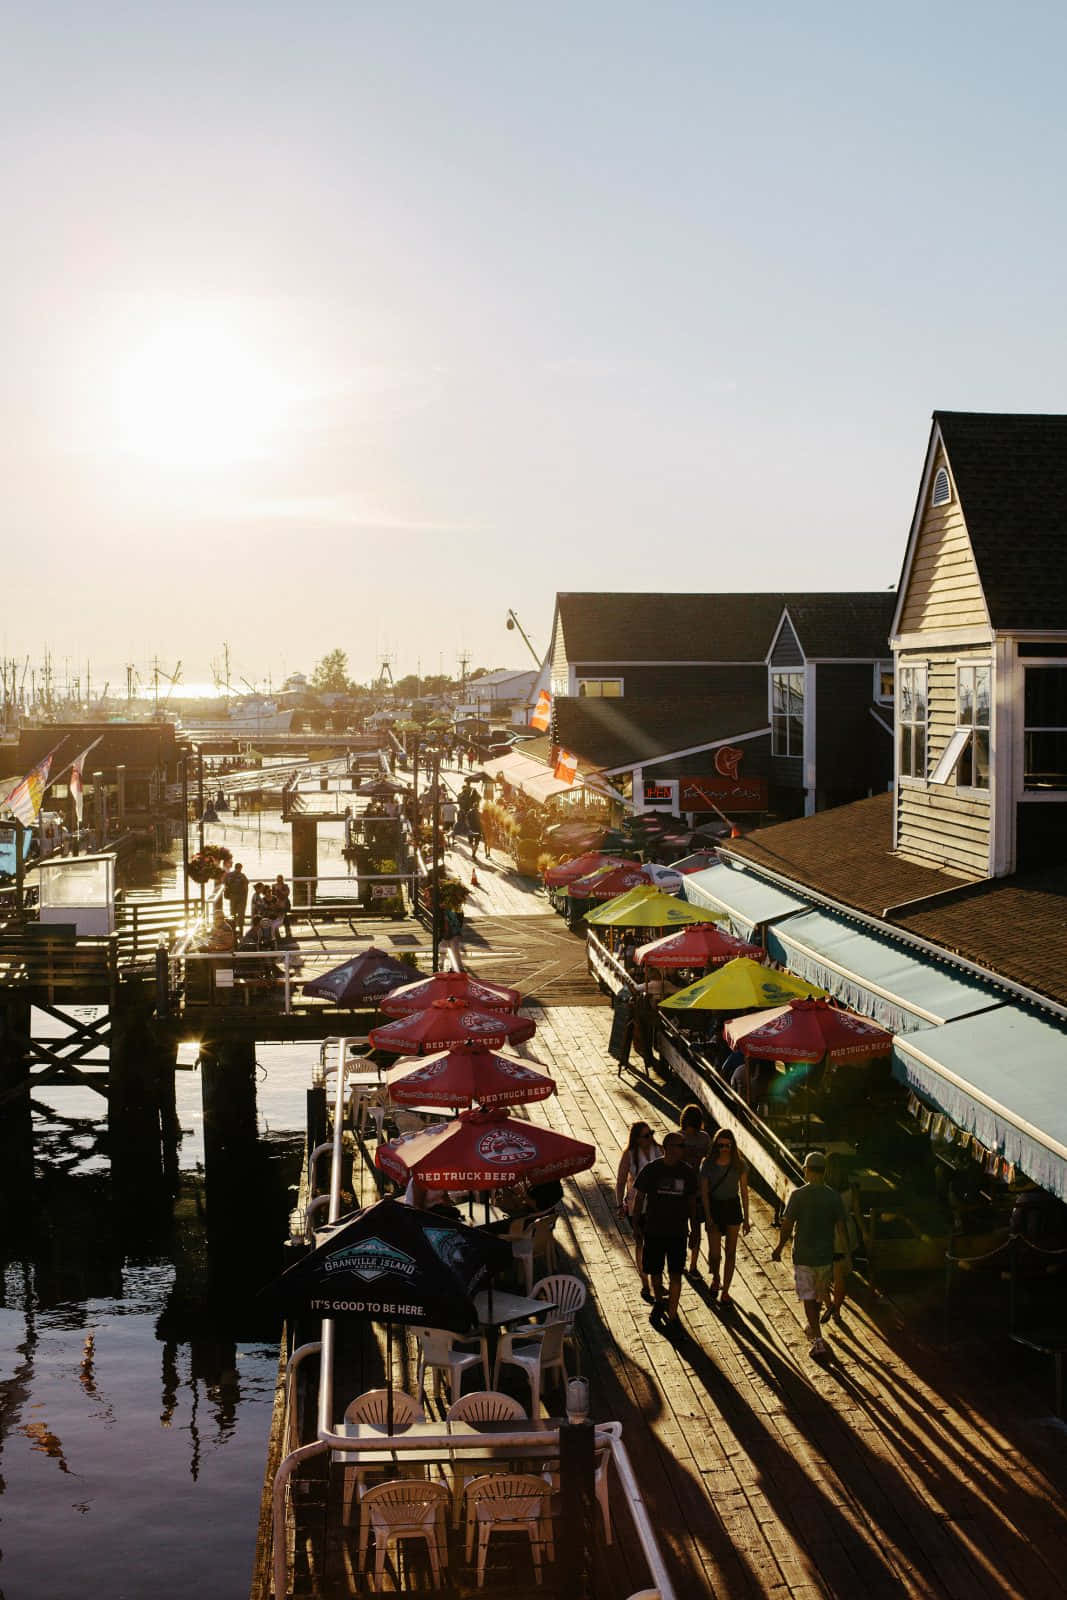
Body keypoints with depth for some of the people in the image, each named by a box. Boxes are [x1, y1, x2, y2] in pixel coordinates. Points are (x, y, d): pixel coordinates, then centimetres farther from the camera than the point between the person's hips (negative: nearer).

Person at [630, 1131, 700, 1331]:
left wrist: (692, 1226, 11)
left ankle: (672, 1315, 7)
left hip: (678, 1231, 1)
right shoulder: (651, 1170, -9)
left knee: (675, 1275, -2)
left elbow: (692, 1200, 8)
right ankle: (658, 1302, 39)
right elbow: (639, 1197, 0)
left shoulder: (687, 1172, -3)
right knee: (655, 1272, 13)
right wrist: (636, 1223, 1)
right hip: (653, 1230, 0)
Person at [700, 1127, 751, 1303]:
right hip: (713, 1207, -1)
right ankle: (715, 1278, 29)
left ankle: (725, 1291, 19)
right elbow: (704, 1192, -6)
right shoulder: (707, 1164, -9)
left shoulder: (739, 1164, -6)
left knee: (730, 1252, 6)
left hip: (733, 1208, 1)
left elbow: (744, 1192, 1)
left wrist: (746, 1218, 1)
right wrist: (708, 1217, -12)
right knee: (714, 1253, -3)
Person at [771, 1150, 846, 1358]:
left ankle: (818, 1339, -4)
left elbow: (787, 1226, -10)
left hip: (803, 1256, -3)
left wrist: (779, 1248, 5)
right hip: (826, 1255, 3)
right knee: (819, 1296, 23)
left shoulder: (798, 1195, -14)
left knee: (808, 1298, 5)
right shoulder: (834, 1196, -7)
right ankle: (812, 1327, 41)